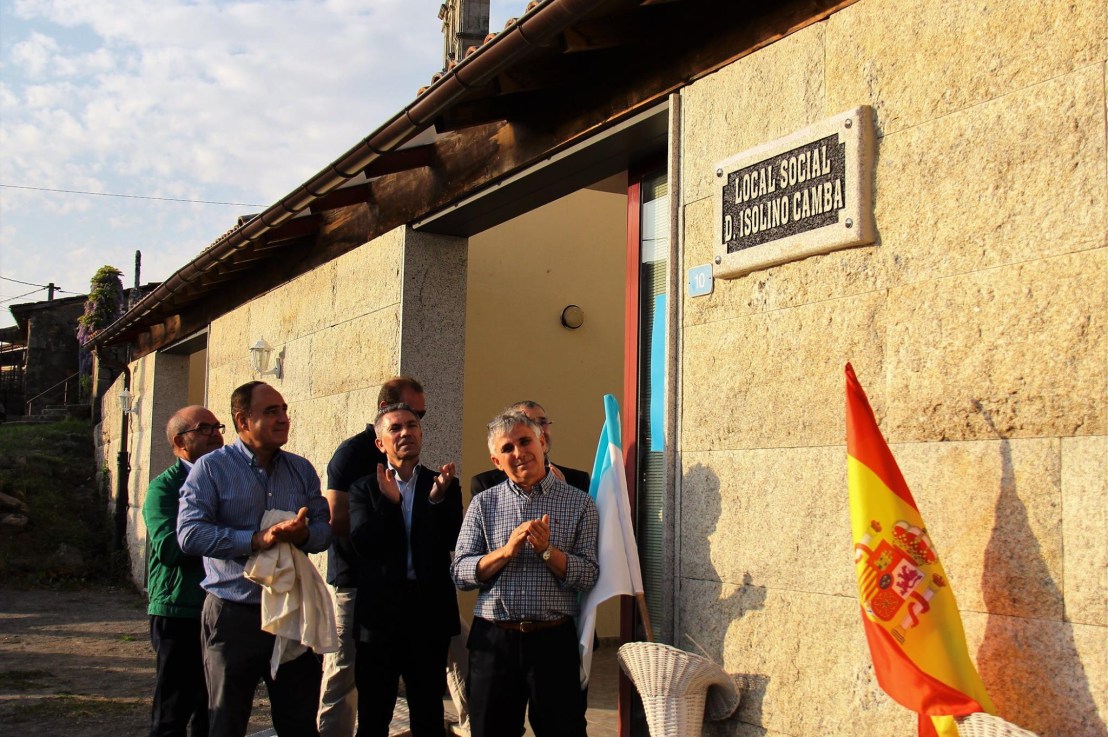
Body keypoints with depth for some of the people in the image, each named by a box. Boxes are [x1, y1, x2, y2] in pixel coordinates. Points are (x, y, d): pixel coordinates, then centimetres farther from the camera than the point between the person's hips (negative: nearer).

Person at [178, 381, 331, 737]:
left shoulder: (302, 470, 11)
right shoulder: (211, 468, -3)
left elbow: (324, 529, 7)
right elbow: (189, 533, -15)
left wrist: (304, 534, -16)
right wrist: (256, 540, -21)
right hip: (233, 614, -3)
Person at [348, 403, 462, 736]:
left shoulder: (444, 486, 5)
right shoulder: (365, 488, 3)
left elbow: (450, 541, -8)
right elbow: (363, 543, -10)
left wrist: (437, 497, -22)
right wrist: (389, 500, -21)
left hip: (430, 609, 1)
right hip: (380, 609, -1)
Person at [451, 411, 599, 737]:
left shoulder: (579, 503, 3)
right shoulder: (483, 504, 7)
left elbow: (589, 578, -2)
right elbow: (460, 573, 1)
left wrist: (546, 550, -17)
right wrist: (506, 551, -14)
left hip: (554, 640, -1)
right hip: (493, 640, 1)